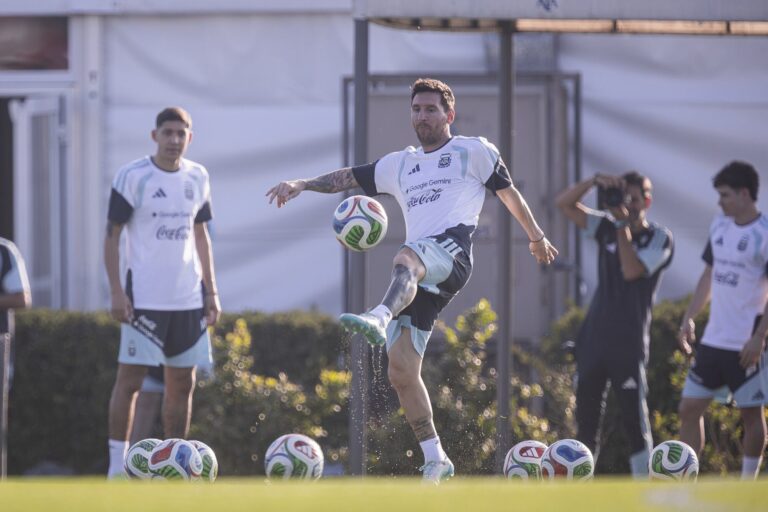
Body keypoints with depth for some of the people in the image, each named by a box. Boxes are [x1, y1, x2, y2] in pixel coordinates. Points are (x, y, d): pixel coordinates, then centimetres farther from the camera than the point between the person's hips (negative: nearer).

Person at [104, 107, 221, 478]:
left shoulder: (197, 178, 9)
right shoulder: (133, 177, -7)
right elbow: (112, 235, -5)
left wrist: (211, 291, 12)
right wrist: (116, 292, -12)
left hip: (188, 298, 5)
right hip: (144, 299, -5)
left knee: (182, 383, 8)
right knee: (130, 378, -6)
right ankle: (117, 467, -4)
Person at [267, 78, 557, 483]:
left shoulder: (474, 151, 17)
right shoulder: (400, 165, 30)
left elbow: (508, 192, 23)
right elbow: (350, 177, 26)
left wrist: (536, 237, 28)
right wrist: (302, 184, 12)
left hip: (451, 249, -6)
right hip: (418, 276, 6)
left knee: (405, 260, -42)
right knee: (401, 373, -2)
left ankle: (379, 319, -72)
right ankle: (435, 461, 6)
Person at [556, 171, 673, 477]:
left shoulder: (659, 238, -2)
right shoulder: (607, 227, 11)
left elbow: (632, 271, -17)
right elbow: (564, 203, 6)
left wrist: (624, 225, -13)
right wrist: (595, 181, -9)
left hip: (629, 342, -5)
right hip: (594, 336, 5)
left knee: (635, 419, -9)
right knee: (586, 419, 5)